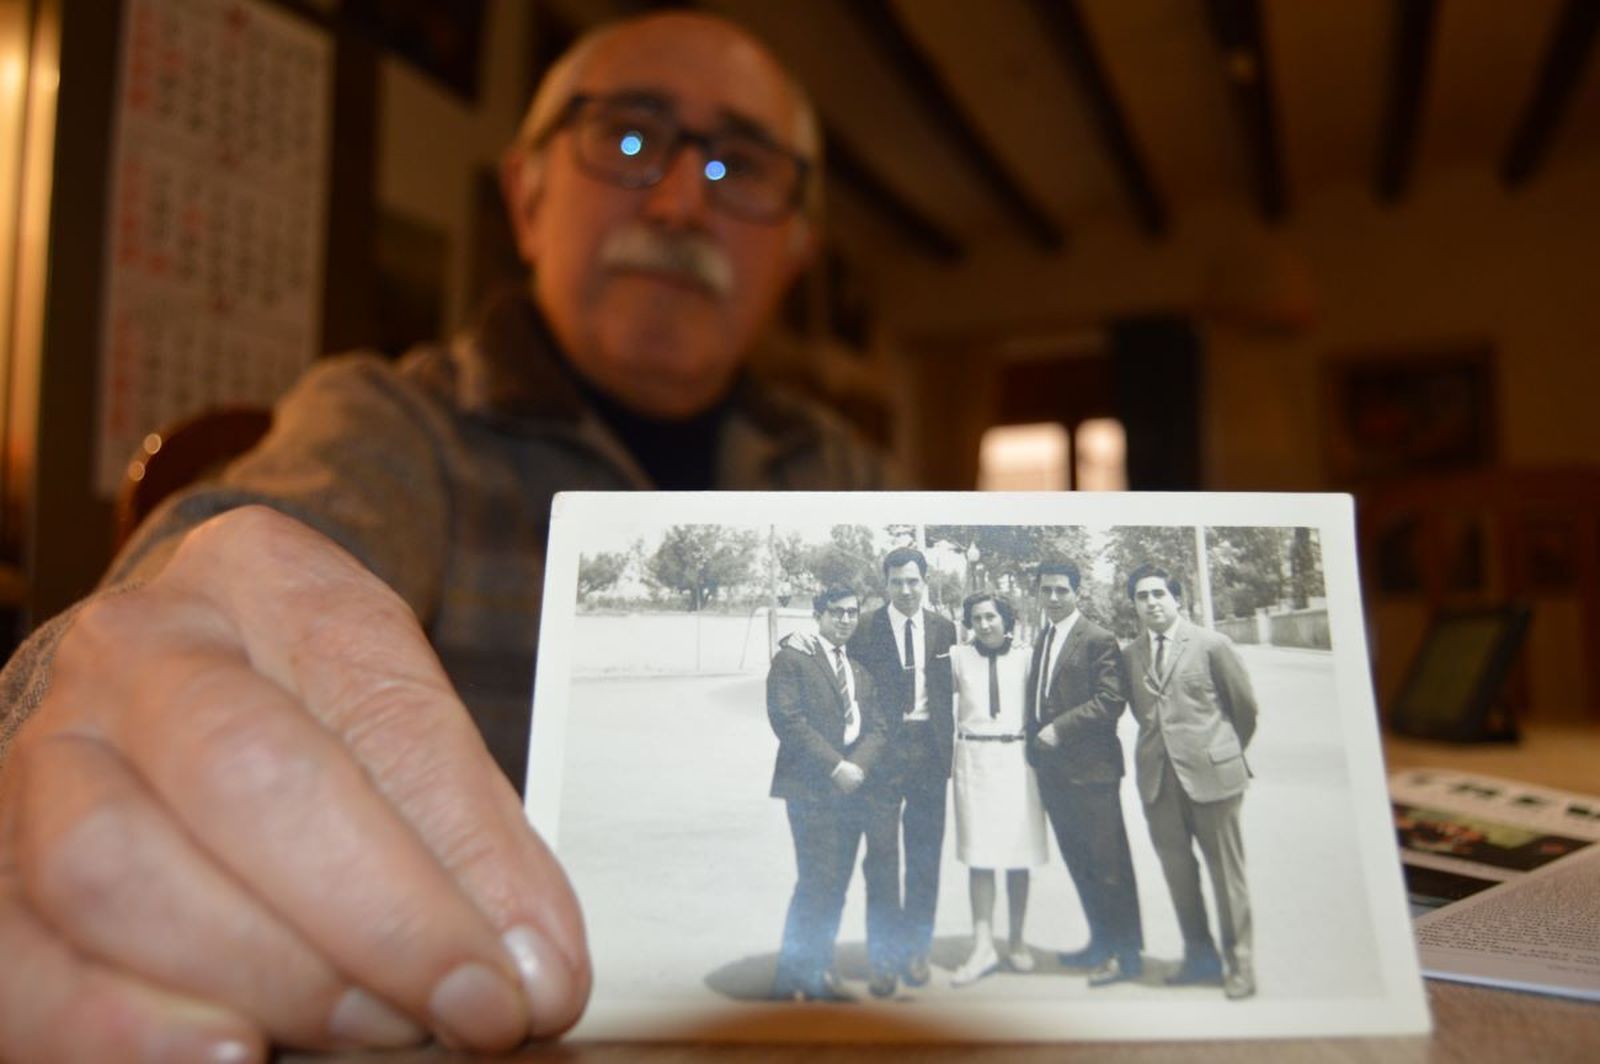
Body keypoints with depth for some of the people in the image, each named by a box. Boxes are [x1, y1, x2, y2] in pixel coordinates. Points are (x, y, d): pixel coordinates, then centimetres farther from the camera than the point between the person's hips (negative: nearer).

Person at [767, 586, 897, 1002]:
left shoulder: (861, 668, 19)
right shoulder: (791, 659, 0)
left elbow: (877, 726, 12)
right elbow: (788, 720, -10)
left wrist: (857, 766, -8)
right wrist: (835, 766, -14)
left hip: (856, 787, 6)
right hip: (812, 788, -6)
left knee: (835, 886, 8)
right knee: (818, 883, -8)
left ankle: (817, 974, 18)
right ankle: (793, 979, 3)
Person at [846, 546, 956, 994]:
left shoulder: (943, 629, 6)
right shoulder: (865, 629, -5)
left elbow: (947, 691, 10)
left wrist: (947, 744, 3)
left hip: (930, 750, 3)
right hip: (883, 751, -3)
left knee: (925, 857, 11)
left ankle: (915, 949, 26)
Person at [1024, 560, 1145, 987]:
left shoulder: (1098, 640, -10)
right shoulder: (1043, 638, 14)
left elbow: (1111, 700, -17)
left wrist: (1059, 729, -18)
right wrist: (1035, 737, 7)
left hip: (1090, 768, -8)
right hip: (1052, 768, 8)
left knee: (1108, 862, 0)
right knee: (1078, 862, 16)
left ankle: (1127, 952, 12)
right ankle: (1101, 942, 29)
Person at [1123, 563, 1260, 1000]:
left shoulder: (1212, 644, -4)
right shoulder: (1130, 654, 5)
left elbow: (1245, 706, 4)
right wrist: (1161, 745, 12)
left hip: (1209, 773, -4)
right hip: (1157, 778, 4)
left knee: (1226, 872, 4)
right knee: (1177, 871, 11)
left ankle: (1239, 964, 18)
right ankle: (1200, 956, 27)